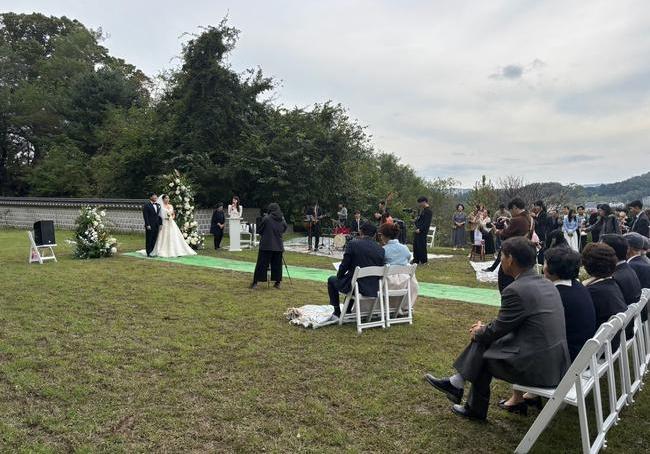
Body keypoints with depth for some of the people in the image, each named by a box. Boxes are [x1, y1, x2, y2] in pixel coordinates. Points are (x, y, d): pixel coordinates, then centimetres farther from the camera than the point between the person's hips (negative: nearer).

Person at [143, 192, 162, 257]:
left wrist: (160, 223, 7)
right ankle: (148, 253, 7)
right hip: (150, 226, -6)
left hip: (156, 225, 6)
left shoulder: (158, 205, 14)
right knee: (149, 239, 1)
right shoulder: (146, 205, -6)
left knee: (154, 239, 7)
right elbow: (145, 216, -11)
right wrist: (147, 225, -16)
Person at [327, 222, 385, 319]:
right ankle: (347, 312, 42)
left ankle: (337, 312, 25)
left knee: (332, 280, 23)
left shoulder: (353, 244, -12)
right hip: (374, 289, 5)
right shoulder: (381, 249, 0)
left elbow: (344, 265, -9)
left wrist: (339, 276, 12)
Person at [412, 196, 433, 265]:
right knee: (415, 245, 14)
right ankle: (416, 259, 24)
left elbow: (427, 223, -20)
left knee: (421, 246, -5)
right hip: (418, 230, 10)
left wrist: (420, 229, -22)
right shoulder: (423, 210, 16)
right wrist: (417, 219, 9)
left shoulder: (428, 211, -14)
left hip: (422, 231, -10)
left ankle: (424, 260, 4)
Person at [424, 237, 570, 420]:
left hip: (538, 368, -8)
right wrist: (485, 328, 16)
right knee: (485, 336, 15)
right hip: (556, 362, 8)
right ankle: (457, 383, 24)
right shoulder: (546, 284, 8)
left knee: (482, 356, 14)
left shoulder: (515, 290, -19)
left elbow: (497, 330, -8)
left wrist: (479, 332, 12)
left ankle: (476, 409, 33)